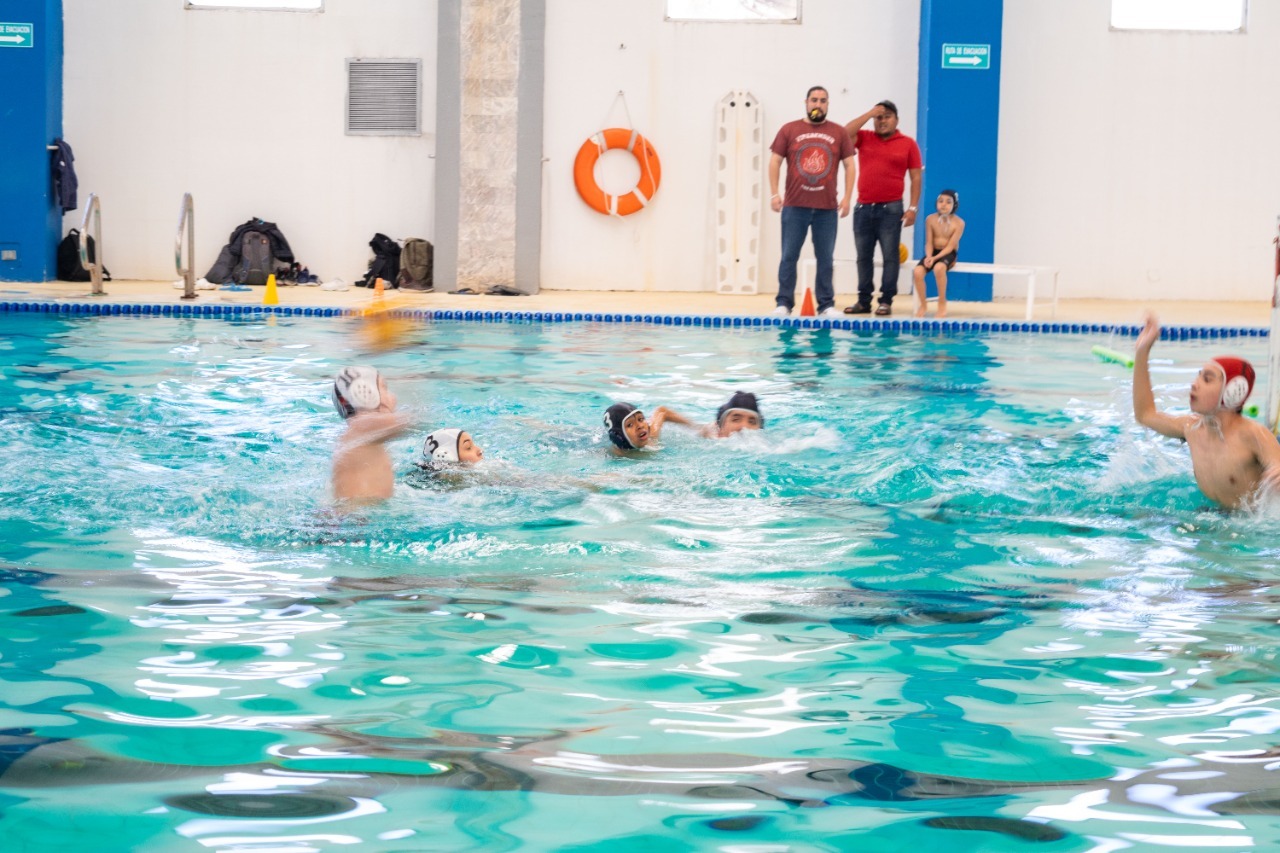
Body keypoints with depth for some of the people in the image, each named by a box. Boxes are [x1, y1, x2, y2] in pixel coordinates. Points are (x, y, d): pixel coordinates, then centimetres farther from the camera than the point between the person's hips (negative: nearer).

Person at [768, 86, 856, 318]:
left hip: (827, 208, 1)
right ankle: (784, 303, 5)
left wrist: (847, 197, -1)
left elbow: (849, 165, 8)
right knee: (789, 256, 1)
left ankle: (826, 305, 8)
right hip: (794, 206, -1)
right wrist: (774, 194, -4)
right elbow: (775, 161, 4)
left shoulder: (838, 133, 8)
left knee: (825, 258, 3)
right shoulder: (789, 130, 5)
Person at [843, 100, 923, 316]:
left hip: (890, 209, -3)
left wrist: (913, 207, -6)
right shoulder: (864, 139, 10)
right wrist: (869, 114, -6)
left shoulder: (908, 144, 4)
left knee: (890, 255, -3)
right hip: (863, 208, 3)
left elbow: (916, 177, 2)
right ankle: (864, 300, 11)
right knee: (864, 256, 6)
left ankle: (886, 301, -1)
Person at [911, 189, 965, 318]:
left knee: (939, 268, -38)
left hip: (948, 254, -3)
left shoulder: (959, 223, -11)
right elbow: (929, 242, -2)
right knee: (917, 271, -26)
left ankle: (942, 303, -18)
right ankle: (922, 305, -7)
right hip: (933, 252, 3)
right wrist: (929, 256, -22)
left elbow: (950, 246, -14)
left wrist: (935, 258, -26)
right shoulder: (931, 219, -3)